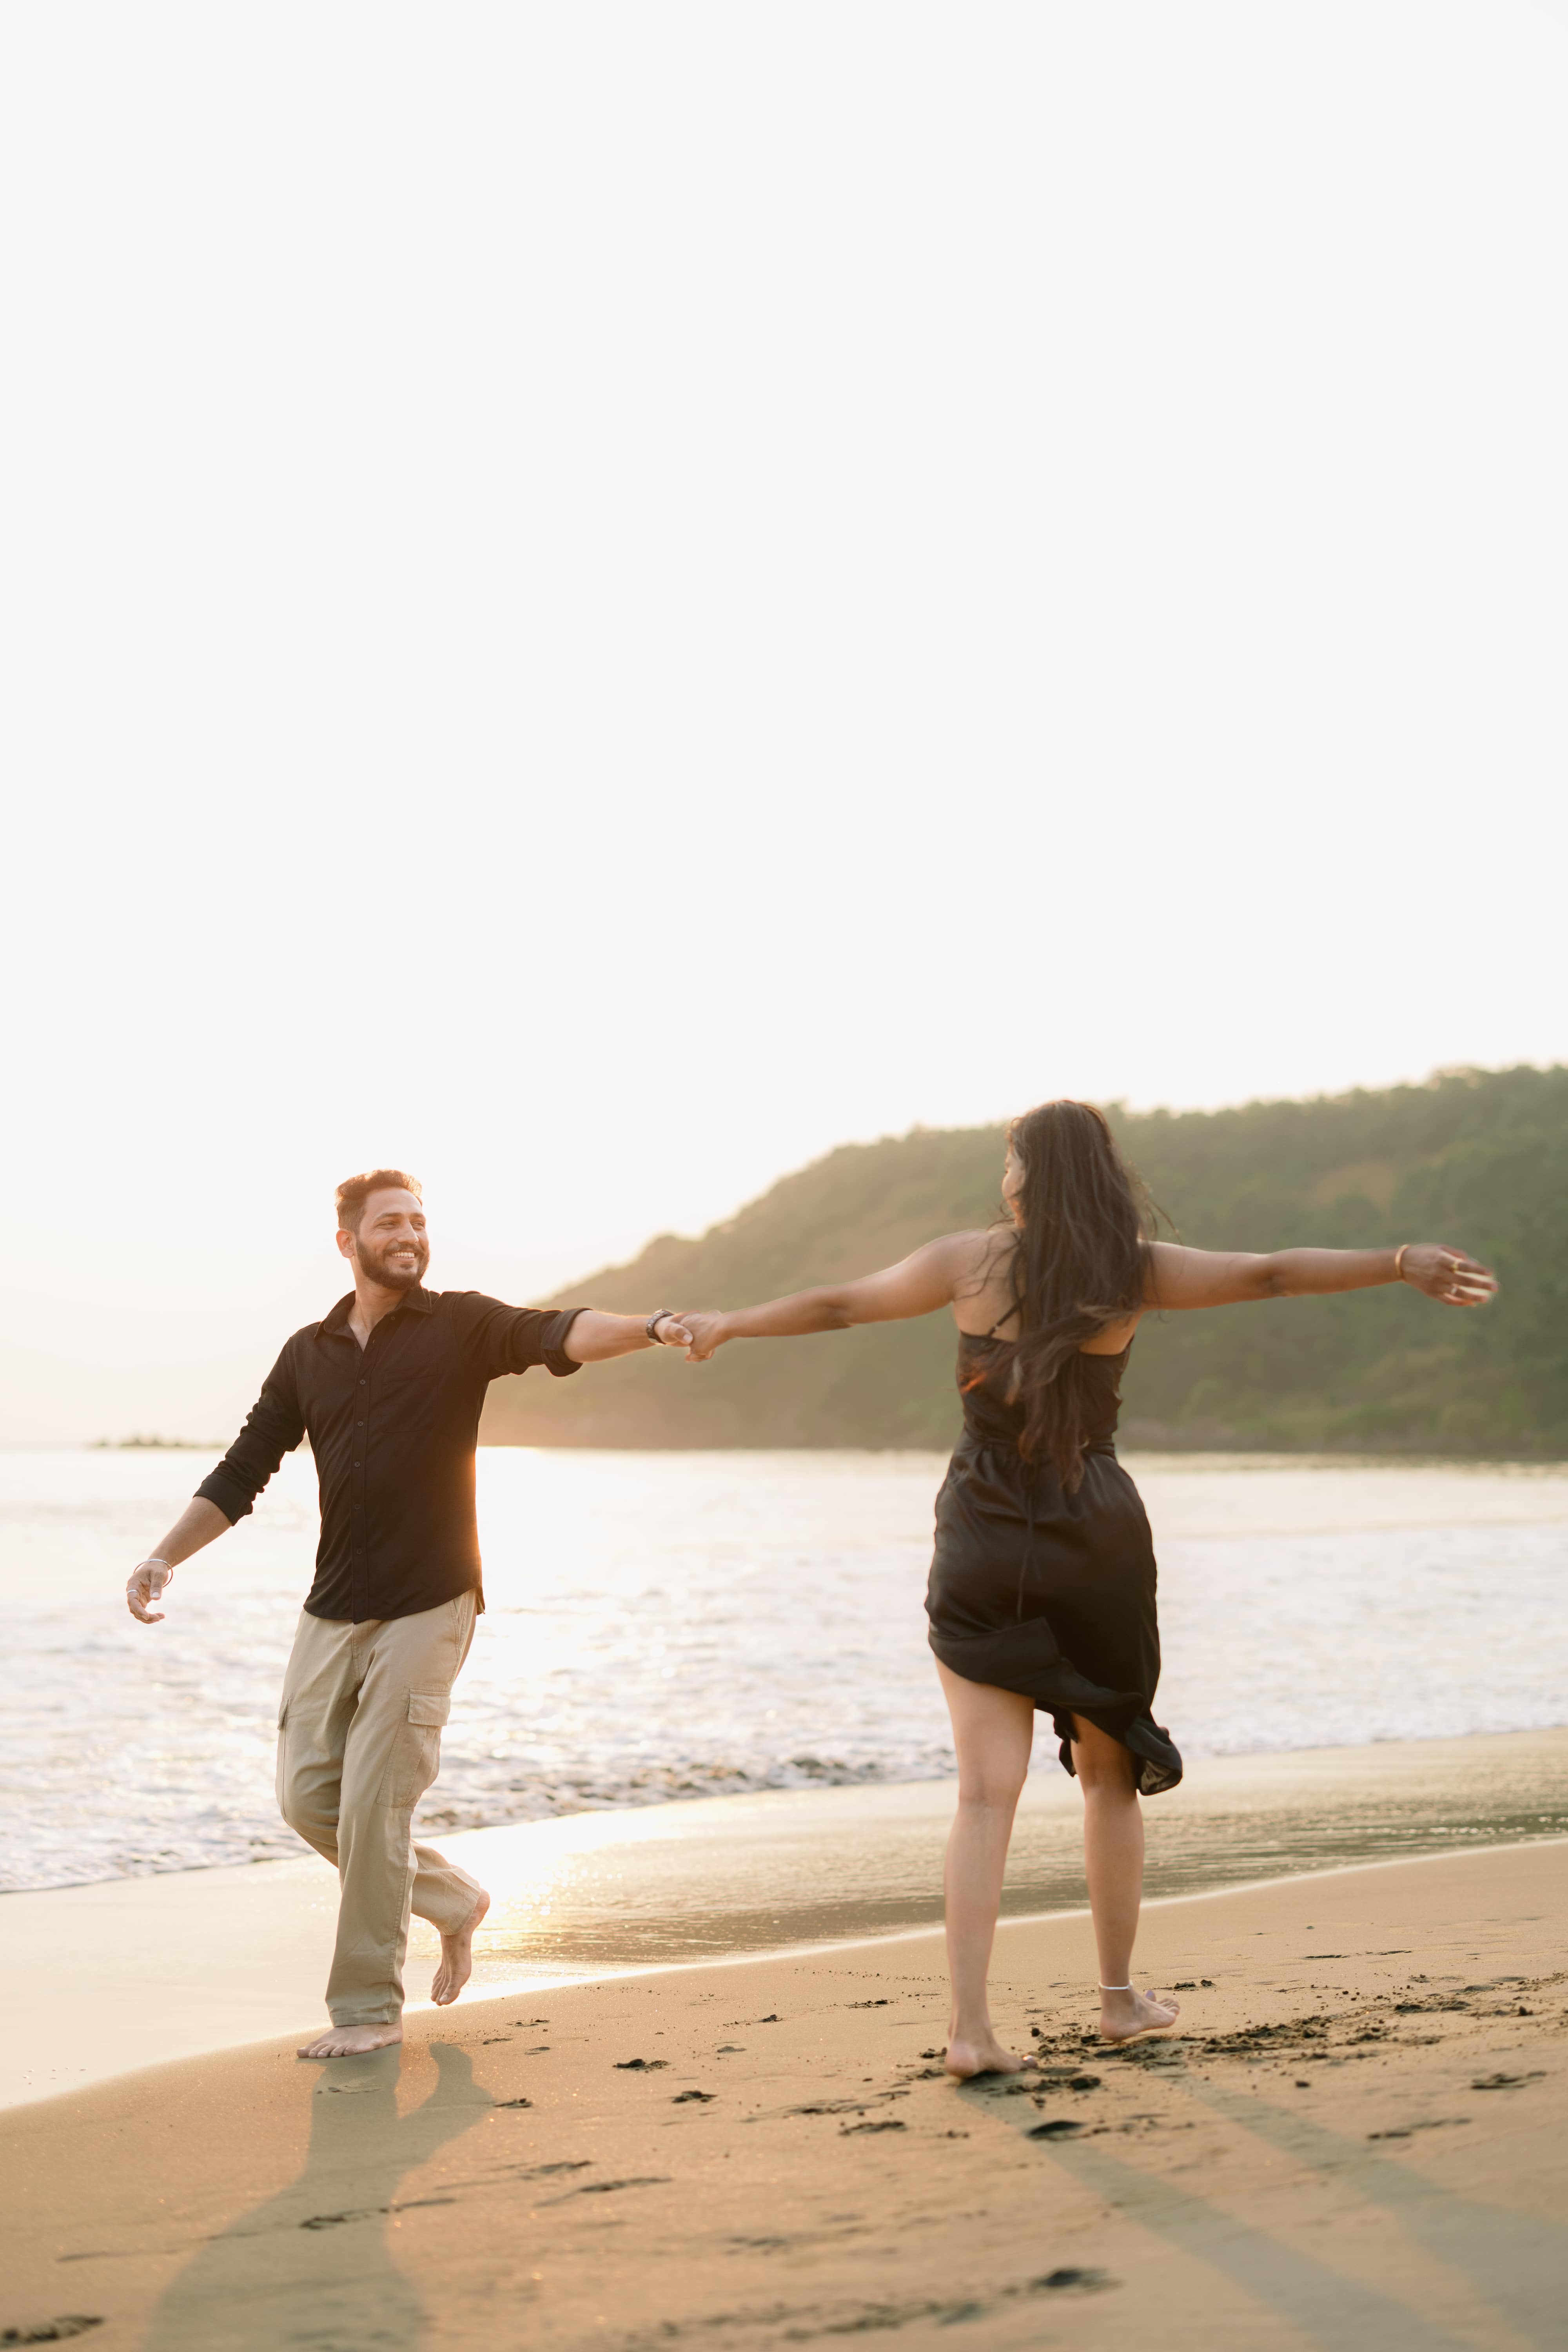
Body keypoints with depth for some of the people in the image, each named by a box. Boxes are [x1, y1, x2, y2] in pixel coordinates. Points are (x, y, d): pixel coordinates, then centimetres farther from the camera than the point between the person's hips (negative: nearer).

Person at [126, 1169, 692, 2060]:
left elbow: (556, 1335, -21)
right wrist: (164, 1558, 4)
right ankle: (453, 1898, 27)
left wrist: (648, 1329, -41)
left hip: (427, 1609, -5)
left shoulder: (460, 1326, -3)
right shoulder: (309, 1354, 10)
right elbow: (243, 1474, 14)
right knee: (308, 1796, 4)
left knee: (373, 1806, -8)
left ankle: (370, 2008, 6)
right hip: (334, 1610, 5)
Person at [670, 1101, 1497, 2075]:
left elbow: (839, 1305, 9)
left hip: (983, 1545, 0)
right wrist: (1401, 1263, 4)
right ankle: (1121, 1997, 25)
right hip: (1096, 1539, 0)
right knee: (1110, 1772, 17)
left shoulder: (970, 1261, 0)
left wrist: (728, 1324, 23)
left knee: (988, 1792, -1)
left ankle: (971, 2027, -8)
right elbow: (1271, 1273, -1)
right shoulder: (1135, 1271, -2)